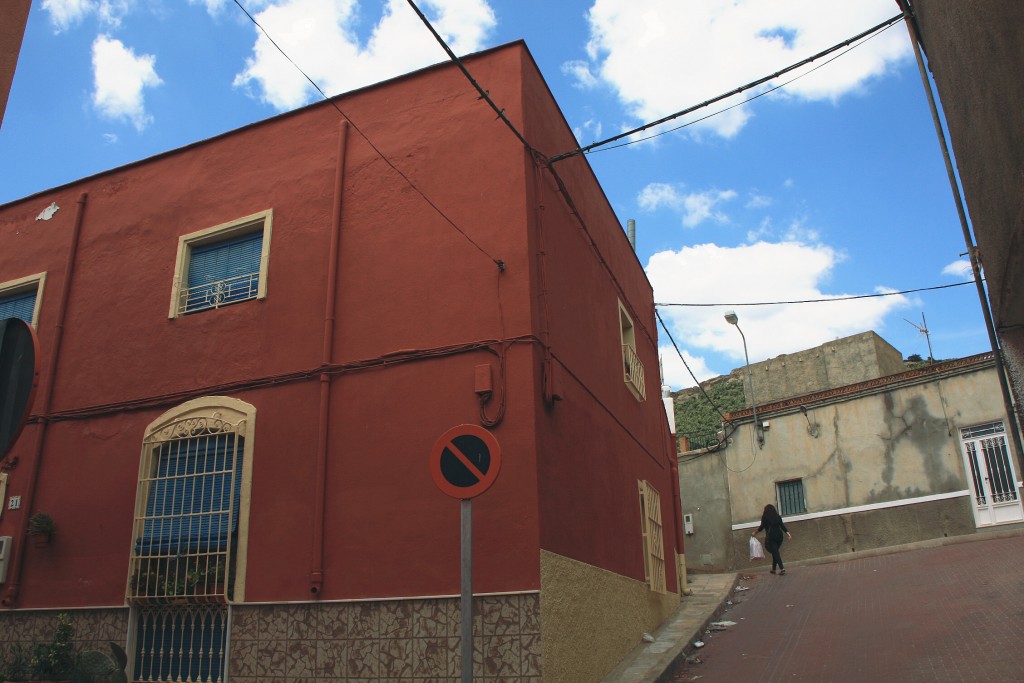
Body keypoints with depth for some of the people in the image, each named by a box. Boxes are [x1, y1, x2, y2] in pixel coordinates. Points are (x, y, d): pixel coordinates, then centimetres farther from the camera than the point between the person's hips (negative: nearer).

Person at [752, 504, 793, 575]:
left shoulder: (765, 517, -1)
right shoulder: (778, 517, 11)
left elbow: (762, 527, 1)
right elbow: (782, 526, 1)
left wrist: (755, 533, 15)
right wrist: (788, 534, -4)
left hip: (770, 537, -5)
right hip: (779, 536, 5)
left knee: (775, 553, -7)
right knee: (775, 552, 17)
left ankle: (782, 569, -21)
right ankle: (773, 569, 23)